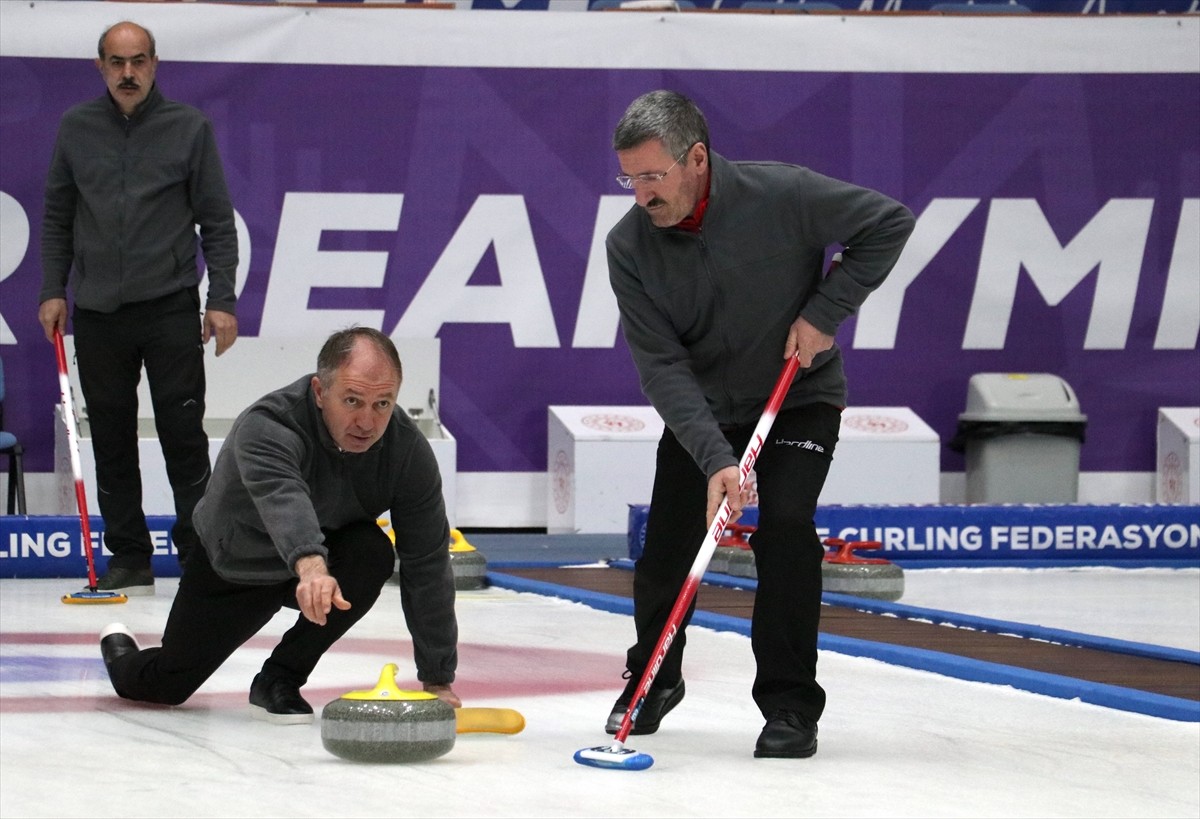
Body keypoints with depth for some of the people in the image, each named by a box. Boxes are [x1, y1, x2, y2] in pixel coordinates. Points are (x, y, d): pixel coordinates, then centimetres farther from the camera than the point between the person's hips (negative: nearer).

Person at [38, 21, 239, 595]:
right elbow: (57, 217, 13)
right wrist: (52, 291, 5)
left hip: (170, 309, -3)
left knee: (183, 434, -3)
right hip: (96, 312, 3)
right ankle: (129, 557, 14)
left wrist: (222, 300, -5)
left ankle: (200, 553, 3)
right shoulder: (76, 128, 7)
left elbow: (217, 222, 2)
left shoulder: (189, 128, 0)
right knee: (111, 438, 6)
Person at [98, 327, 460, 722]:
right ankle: (120, 650, 41)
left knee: (371, 552, -32)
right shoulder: (266, 427, -38)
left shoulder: (408, 447, -26)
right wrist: (311, 566, -81)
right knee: (165, 685, 1)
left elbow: (427, 564, -23)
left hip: (323, 555, 2)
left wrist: (437, 678, -25)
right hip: (235, 566, -2)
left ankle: (280, 679, -12)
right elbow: (282, 498, -60)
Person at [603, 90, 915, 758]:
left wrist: (825, 312, -20)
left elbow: (890, 223, -15)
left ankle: (791, 705, -13)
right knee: (666, 552, -1)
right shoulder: (630, 246, -19)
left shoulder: (782, 195, -26)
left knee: (785, 522, -23)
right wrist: (715, 458, -33)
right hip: (699, 411, 3)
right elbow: (661, 366, -22)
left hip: (800, 399, -2)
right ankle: (655, 678, 29)